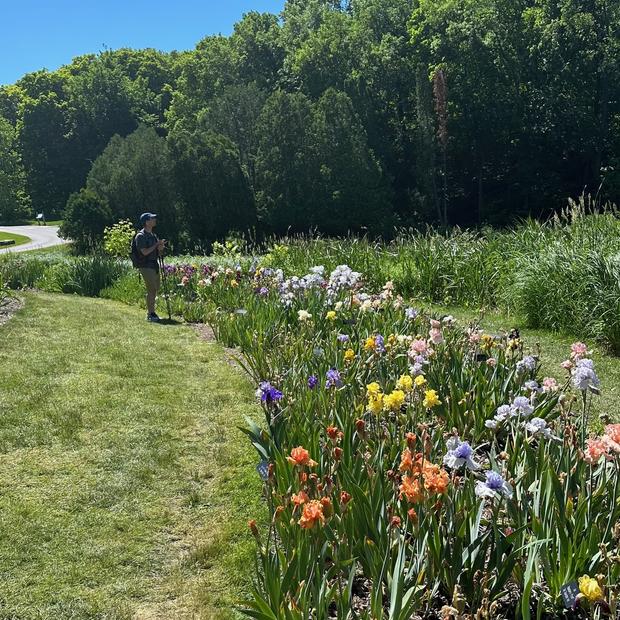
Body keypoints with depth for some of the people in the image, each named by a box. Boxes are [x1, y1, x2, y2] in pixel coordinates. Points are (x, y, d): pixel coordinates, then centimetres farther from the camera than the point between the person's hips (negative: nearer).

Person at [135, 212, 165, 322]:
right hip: (146, 266, -9)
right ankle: (151, 314, -7)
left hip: (154, 265, 9)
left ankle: (150, 312, 20)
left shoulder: (153, 235, 17)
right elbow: (145, 252, -20)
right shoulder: (141, 236, -10)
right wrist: (157, 244, -13)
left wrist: (160, 248, -1)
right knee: (151, 290, -11)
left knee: (156, 289, 11)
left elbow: (158, 253, 21)